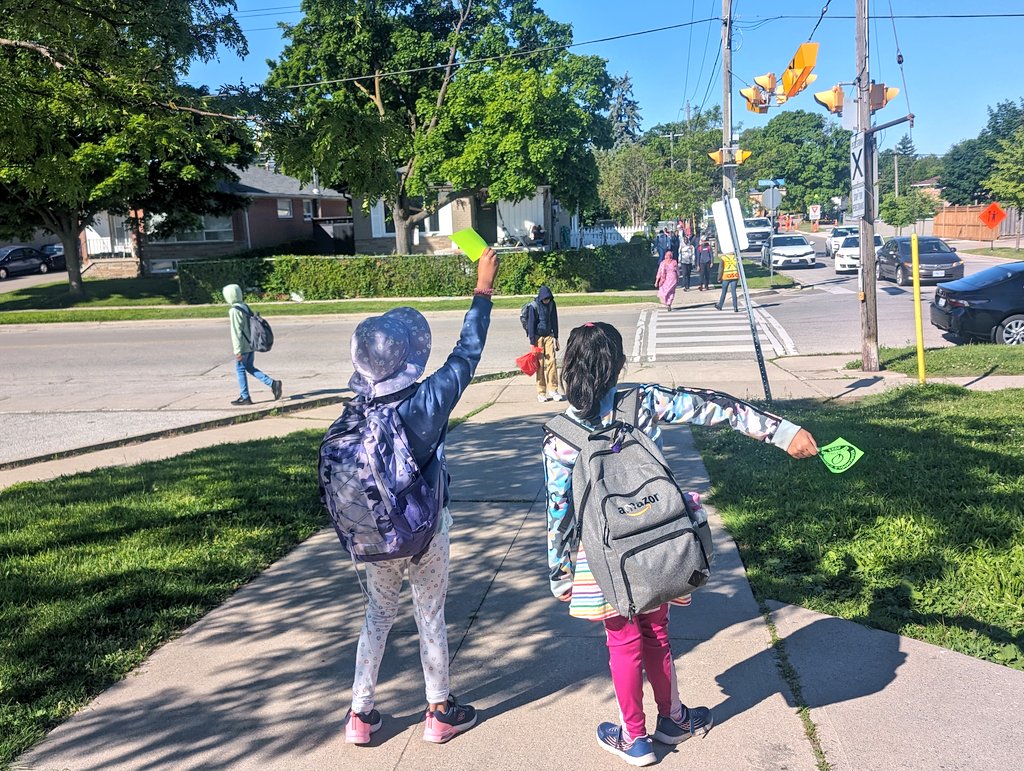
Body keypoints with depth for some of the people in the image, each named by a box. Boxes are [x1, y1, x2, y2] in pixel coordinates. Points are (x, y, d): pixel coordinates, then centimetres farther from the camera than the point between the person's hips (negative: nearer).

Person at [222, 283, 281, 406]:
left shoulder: (234, 311, -16)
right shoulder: (245, 307, 9)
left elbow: (236, 332, -18)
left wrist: (237, 350, -17)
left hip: (243, 346, -8)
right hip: (251, 344, 8)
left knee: (240, 369, 4)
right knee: (250, 368, 18)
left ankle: (245, 397, 11)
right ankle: (272, 383, 7)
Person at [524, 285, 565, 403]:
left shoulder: (552, 304, 2)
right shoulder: (533, 306, -11)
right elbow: (531, 324, -10)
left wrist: (556, 337, 13)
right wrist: (532, 342, -11)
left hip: (549, 336, 4)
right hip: (538, 337, -4)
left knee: (551, 361, -7)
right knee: (540, 364, -3)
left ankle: (552, 389, -1)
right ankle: (541, 392, 3)